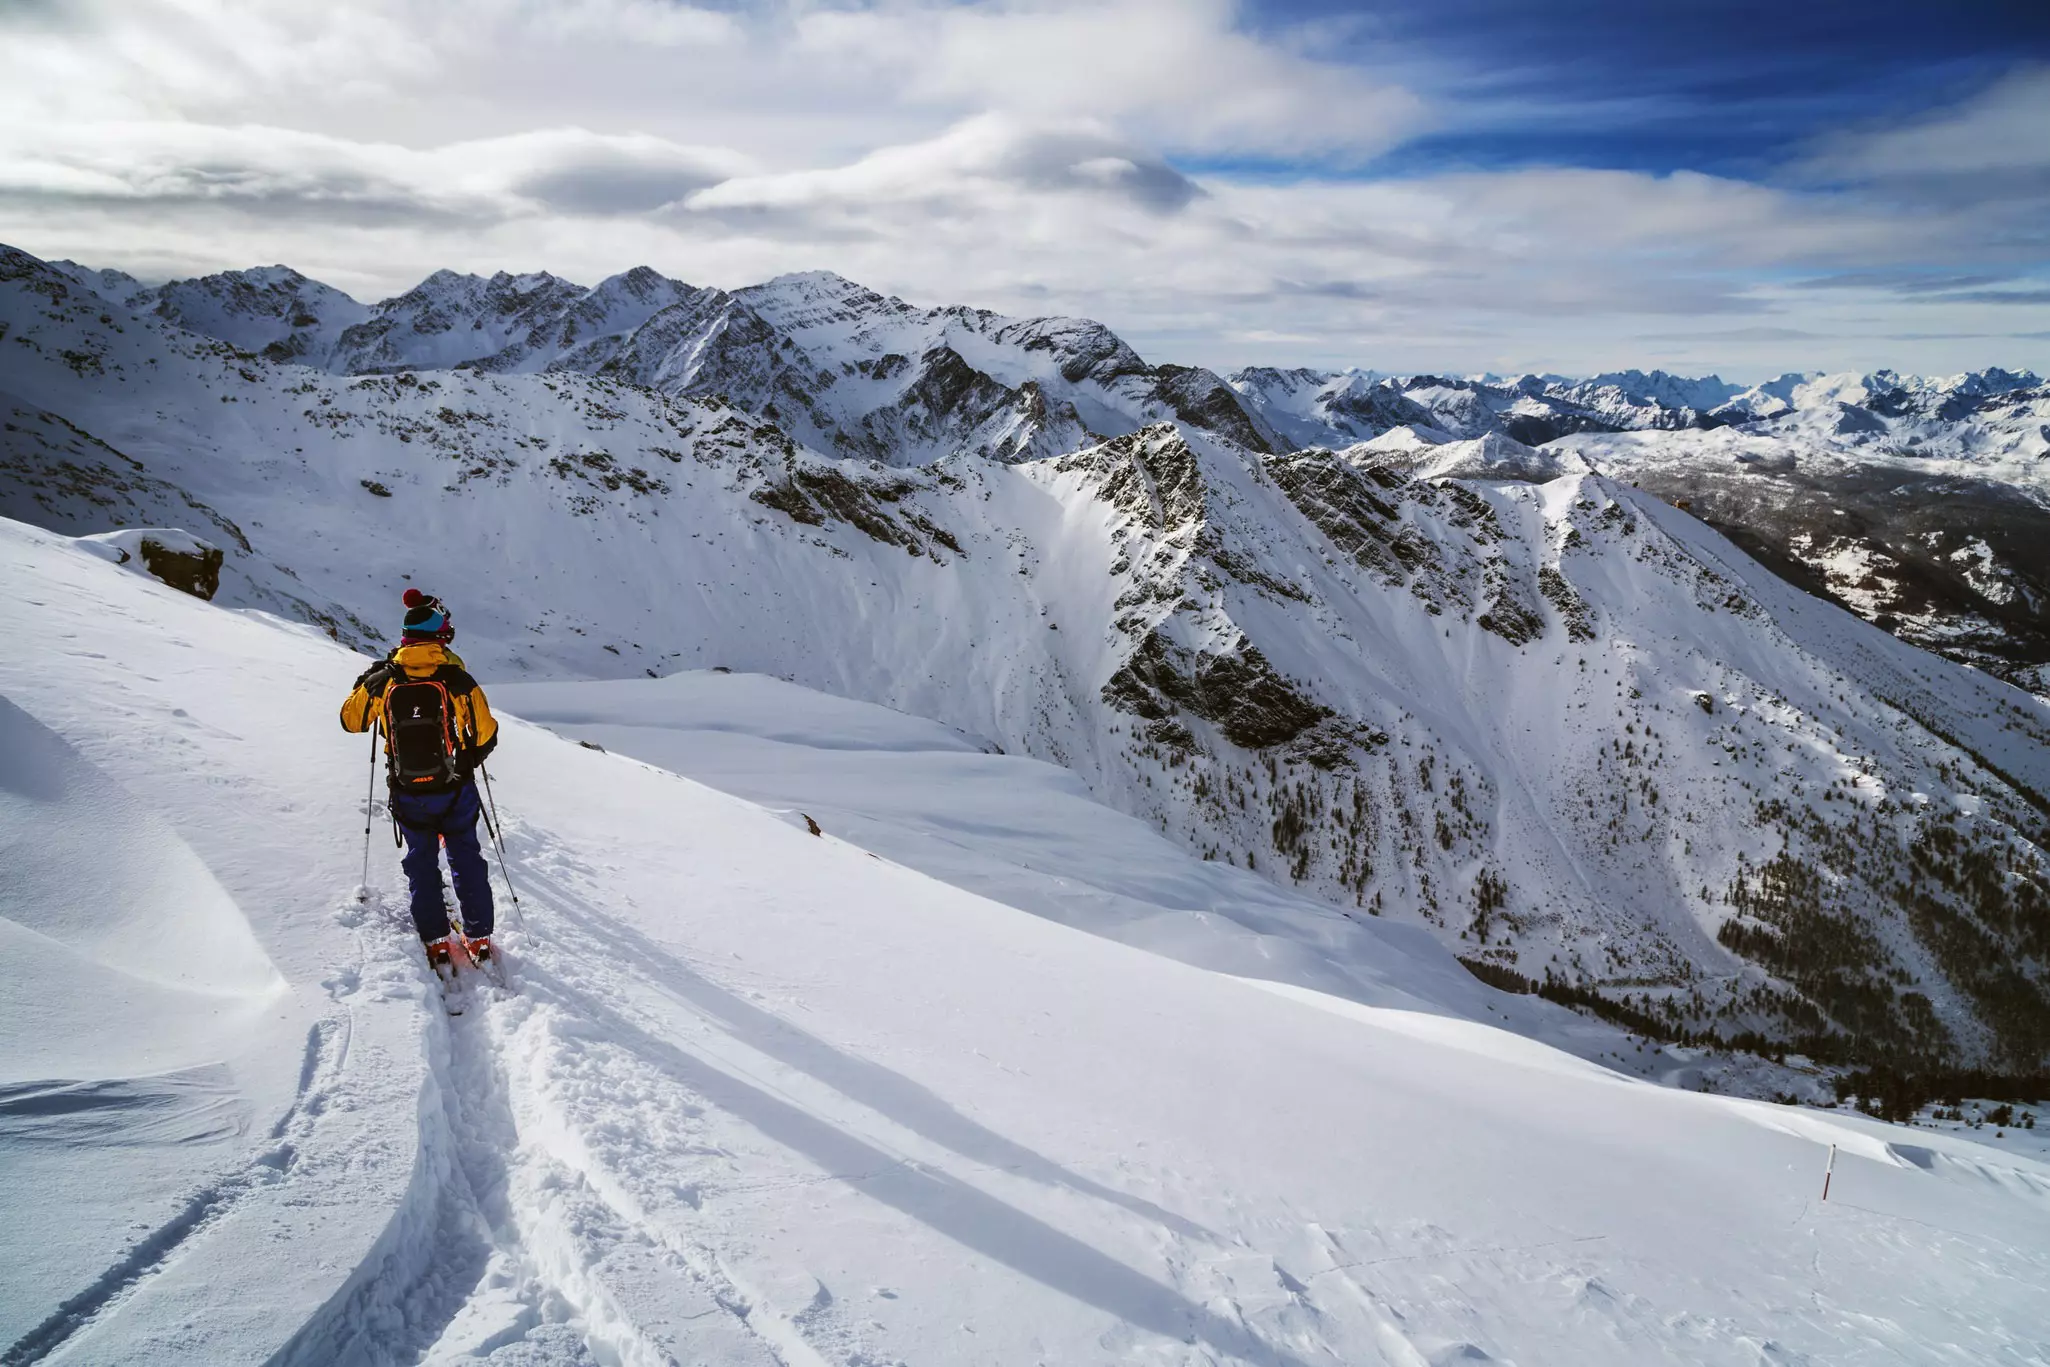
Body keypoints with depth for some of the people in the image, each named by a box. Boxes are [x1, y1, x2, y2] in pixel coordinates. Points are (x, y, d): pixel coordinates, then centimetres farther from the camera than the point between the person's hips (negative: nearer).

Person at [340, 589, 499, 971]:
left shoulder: (382, 679, -9)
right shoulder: (458, 679, -15)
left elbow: (351, 720, 7)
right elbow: (486, 735, -8)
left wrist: (365, 682, 23)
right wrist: (469, 760, 13)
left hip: (408, 794, 1)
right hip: (456, 790, -1)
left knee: (421, 861, 18)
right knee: (465, 857, 15)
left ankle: (436, 941, 19)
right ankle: (478, 939, 19)